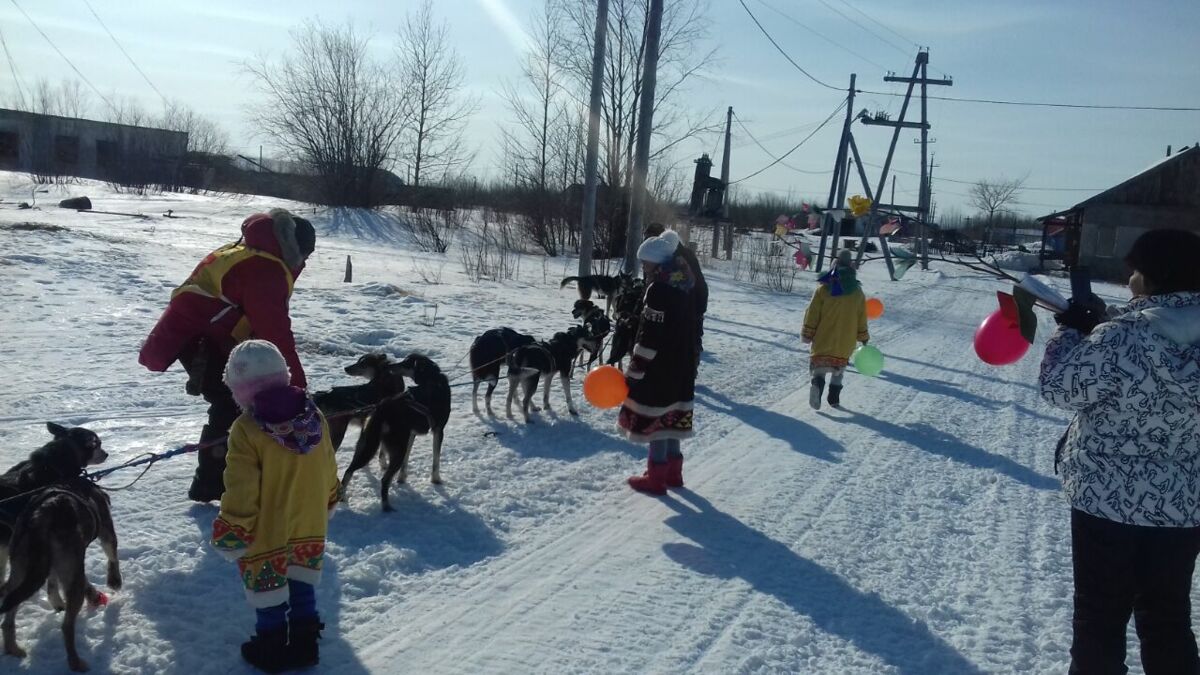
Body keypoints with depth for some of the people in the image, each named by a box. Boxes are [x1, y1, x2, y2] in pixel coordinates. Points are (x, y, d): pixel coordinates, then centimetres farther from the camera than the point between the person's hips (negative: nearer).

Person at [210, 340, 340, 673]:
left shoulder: (247, 429, -21)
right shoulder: (314, 417, -4)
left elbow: (241, 490, -19)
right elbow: (328, 471, 9)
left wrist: (231, 531, -8)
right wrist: (327, 503, 24)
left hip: (266, 534, -5)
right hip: (309, 528, 5)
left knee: (267, 587, 12)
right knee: (302, 584, 18)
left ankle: (273, 647, 24)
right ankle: (304, 642, 27)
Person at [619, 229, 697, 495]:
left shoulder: (659, 290, -19)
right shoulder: (680, 288, 10)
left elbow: (649, 338, -22)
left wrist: (633, 372, -17)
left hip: (658, 371, -9)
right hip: (679, 369, 9)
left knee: (655, 420, -1)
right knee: (670, 420, 16)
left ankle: (656, 477, 6)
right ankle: (673, 472, 25)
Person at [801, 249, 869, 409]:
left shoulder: (824, 288, -7)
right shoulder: (857, 291, 1)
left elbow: (813, 312, -6)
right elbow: (861, 318, 6)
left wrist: (807, 333, 1)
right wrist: (863, 337, 17)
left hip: (823, 337, -2)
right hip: (846, 340, 2)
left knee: (820, 364, 6)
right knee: (839, 368, 17)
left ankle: (818, 382, -25)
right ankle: (834, 397, 9)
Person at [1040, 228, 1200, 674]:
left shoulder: (1124, 337, -23)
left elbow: (1059, 388, -13)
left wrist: (1071, 330, 1)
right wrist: (1101, 323, 10)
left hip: (1110, 502, -6)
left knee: (1100, 616, 11)